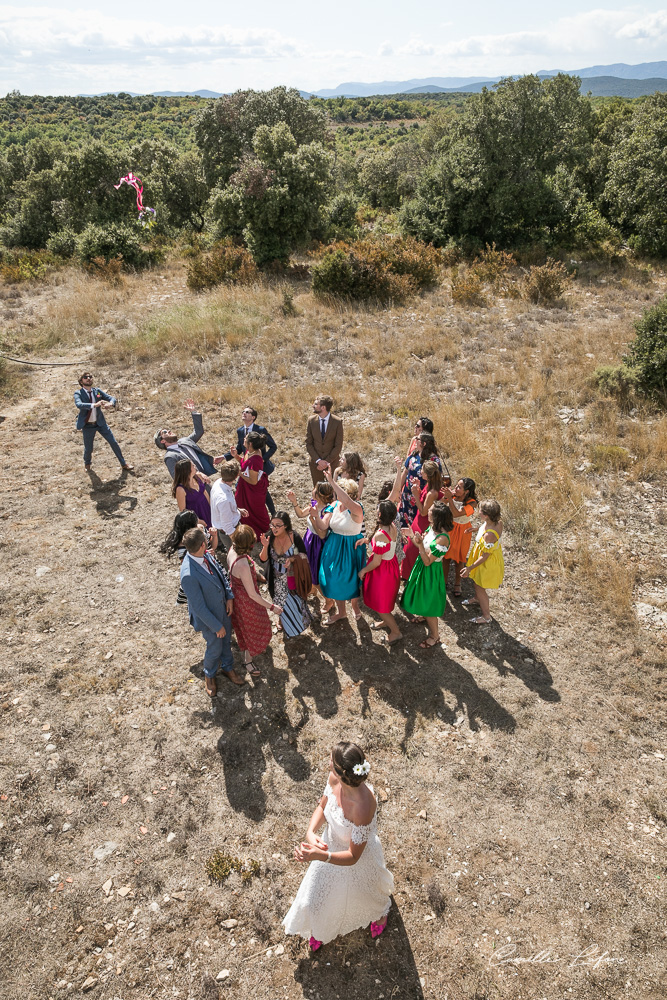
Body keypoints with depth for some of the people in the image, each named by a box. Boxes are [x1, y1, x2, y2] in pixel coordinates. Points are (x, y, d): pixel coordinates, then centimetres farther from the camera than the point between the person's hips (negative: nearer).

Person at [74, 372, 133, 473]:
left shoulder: (98, 391, 1)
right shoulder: (78, 393, -9)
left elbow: (112, 398, -5)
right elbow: (79, 405, -28)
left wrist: (111, 404, -30)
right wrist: (94, 405, -43)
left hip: (100, 423, 3)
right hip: (87, 426, -3)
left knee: (114, 443, 1)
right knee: (88, 448, 8)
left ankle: (124, 465, 13)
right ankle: (87, 463, 40)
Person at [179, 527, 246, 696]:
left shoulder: (204, 555, -17)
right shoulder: (189, 575, -40)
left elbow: (220, 571, 2)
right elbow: (198, 607, -29)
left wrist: (229, 596, -5)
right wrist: (217, 626, -18)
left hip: (223, 607, 7)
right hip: (209, 616, -7)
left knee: (226, 640, 28)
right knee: (215, 648, 19)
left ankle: (227, 668, 55)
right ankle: (209, 675, 50)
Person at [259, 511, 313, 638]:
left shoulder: (294, 536, -21)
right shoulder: (269, 537, -17)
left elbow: (304, 555, -8)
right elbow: (263, 561, -14)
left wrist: (292, 559, -27)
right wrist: (265, 547, -32)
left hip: (293, 578, -1)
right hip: (277, 580, 2)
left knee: (295, 602, 18)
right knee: (283, 605, 19)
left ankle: (297, 626, 49)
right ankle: (289, 630, 49)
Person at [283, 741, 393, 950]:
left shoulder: (363, 807, -46)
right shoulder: (334, 780, -27)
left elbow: (353, 856, -33)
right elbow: (322, 807, -7)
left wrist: (319, 856, -48)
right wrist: (310, 833, -26)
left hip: (360, 857, -5)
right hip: (331, 845, 5)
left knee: (365, 892, 31)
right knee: (319, 893, 30)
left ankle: (380, 911, 68)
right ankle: (320, 928, 65)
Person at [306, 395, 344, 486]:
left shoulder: (337, 422, -11)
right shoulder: (311, 420, -4)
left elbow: (338, 445, -9)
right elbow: (308, 443, -2)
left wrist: (327, 462, -15)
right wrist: (318, 460, -13)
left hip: (332, 462, -2)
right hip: (315, 462, 2)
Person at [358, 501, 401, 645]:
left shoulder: (380, 536, -35)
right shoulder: (392, 527, -11)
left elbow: (376, 562, -27)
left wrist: (363, 571, -11)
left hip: (382, 572, -8)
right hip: (392, 566, 8)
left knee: (379, 603, 12)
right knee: (384, 598, 30)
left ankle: (396, 632, 25)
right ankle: (386, 620, 52)